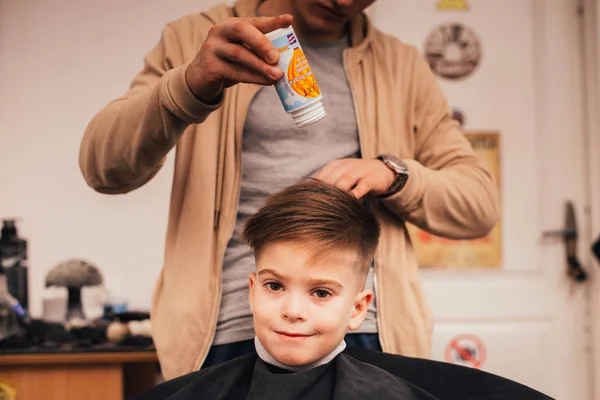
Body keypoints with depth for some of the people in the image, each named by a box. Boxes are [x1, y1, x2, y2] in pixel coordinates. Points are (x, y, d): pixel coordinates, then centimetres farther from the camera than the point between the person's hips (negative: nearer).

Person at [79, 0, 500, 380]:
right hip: (231, 333, -1)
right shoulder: (194, 38, 8)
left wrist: (394, 173, -8)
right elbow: (104, 167, -5)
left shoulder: (402, 65, 14)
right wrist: (192, 84, -23)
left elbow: (480, 203, 12)